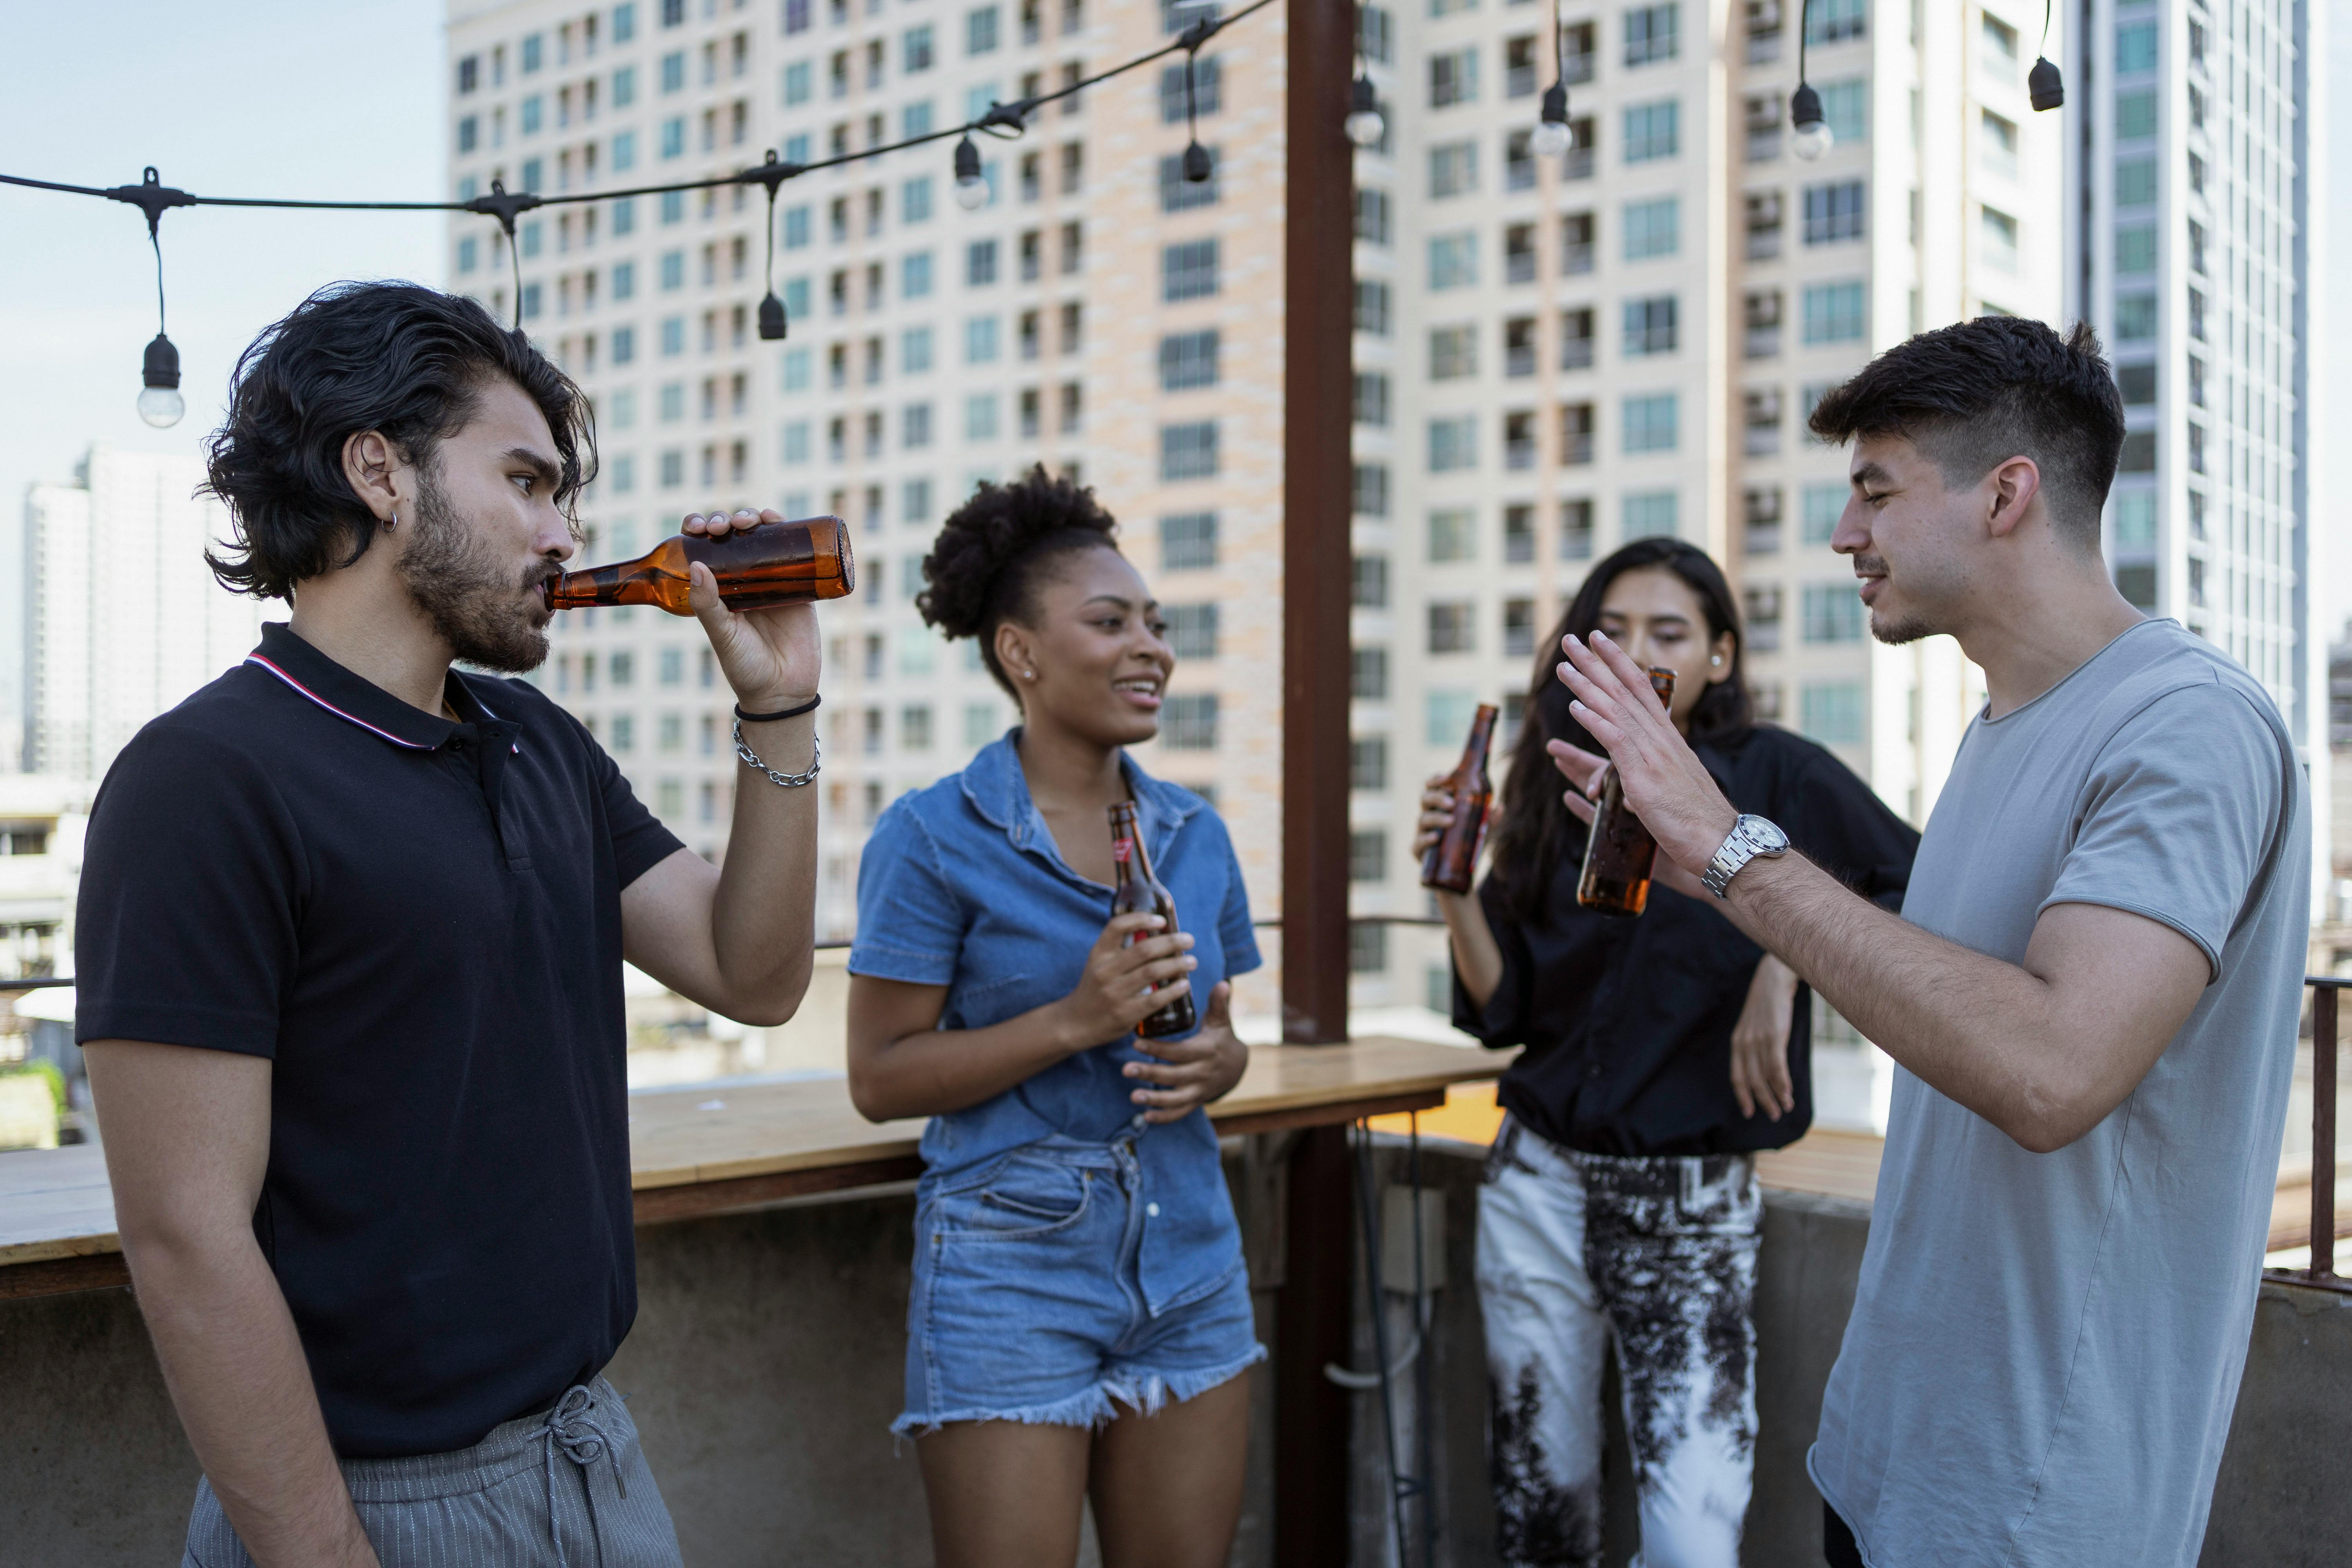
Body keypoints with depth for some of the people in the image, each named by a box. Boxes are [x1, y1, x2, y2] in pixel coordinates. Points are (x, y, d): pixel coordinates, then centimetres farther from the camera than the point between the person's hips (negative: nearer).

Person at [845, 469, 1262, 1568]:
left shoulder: (1194, 835, 7)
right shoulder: (935, 837, -9)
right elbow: (878, 1079, -10)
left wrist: (1217, 1063, -6)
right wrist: (1074, 1021, -20)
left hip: (1188, 1263, 6)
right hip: (1013, 1267, -5)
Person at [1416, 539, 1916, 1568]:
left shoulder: (1775, 777, -4)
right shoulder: (1555, 797, 7)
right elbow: (1503, 1012, 5)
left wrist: (1792, 952, -21)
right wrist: (1455, 888, -9)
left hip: (1695, 1209, -3)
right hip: (1542, 1187, 4)